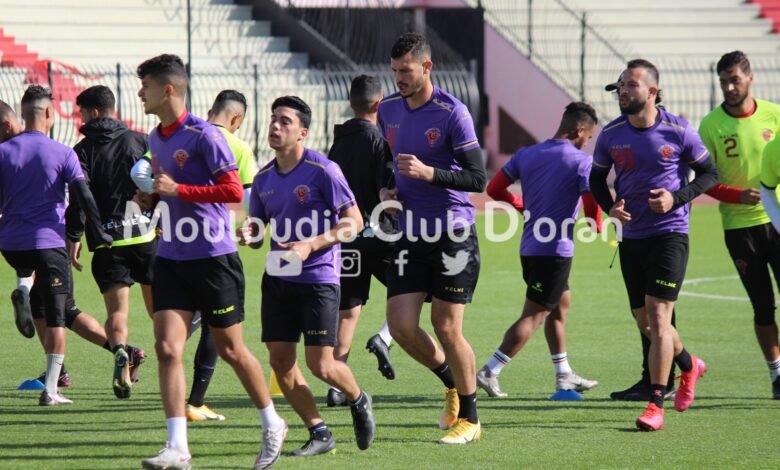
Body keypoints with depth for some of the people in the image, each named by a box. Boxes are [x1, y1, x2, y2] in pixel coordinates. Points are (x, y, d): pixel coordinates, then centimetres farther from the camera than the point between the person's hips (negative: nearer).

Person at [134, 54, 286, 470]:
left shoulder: (202, 135, -14)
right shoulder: (155, 138, 11)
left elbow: (233, 190, -19)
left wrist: (177, 190, -21)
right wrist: (152, 197, 5)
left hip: (213, 257, -7)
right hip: (171, 258, 7)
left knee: (230, 350, 5)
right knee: (167, 348, -7)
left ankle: (272, 426, 26)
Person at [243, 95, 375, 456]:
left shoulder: (322, 170, -10)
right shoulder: (264, 178, 8)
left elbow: (354, 221, -10)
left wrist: (312, 244, -20)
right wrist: (249, 236, -8)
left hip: (318, 279, -6)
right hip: (277, 279, 6)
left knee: (321, 365, -8)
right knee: (280, 362, -1)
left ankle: (359, 401, 24)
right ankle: (319, 434, 12)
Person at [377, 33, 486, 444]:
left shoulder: (452, 113, -12)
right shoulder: (388, 109, 7)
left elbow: (478, 179, -14)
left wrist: (428, 172, -26)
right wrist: (386, 190, 5)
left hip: (453, 233, -6)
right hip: (410, 234, 6)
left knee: (446, 327, -4)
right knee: (401, 326, -3)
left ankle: (469, 418, 12)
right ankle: (451, 382, 24)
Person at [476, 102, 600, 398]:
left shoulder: (526, 155, 7)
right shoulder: (582, 161, -10)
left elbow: (494, 189, 4)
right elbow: (592, 208, -18)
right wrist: (594, 228, 4)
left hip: (530, 248, 8)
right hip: (556, 250, -8)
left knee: (561, 304, 22)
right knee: (533, 316, -3)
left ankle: (564, 376, 27)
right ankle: (489, 372, -10)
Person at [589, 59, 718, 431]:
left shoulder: (679, 131, -9)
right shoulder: (610, 135, 0)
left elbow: (709, 173, 1)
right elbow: (597, 178, 14)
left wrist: (677, 198, -15)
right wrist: (610, 207, -6)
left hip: (669, 232, -5)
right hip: (631, 236, 5)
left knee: (658, 317, -13)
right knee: (644, 322, 12)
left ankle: (656, 405, -11)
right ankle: (689, 366, 41)